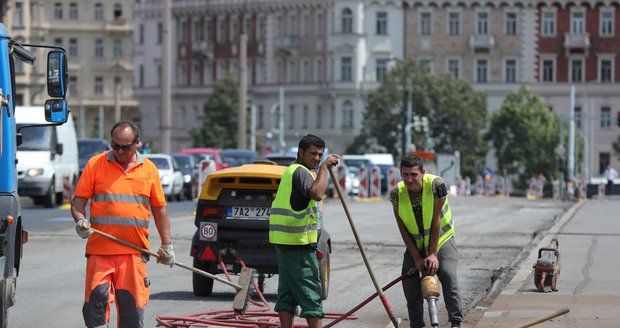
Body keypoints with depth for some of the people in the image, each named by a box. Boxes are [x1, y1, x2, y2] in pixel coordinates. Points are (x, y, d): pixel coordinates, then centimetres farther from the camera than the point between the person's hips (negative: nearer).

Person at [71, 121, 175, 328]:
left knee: (132, 303, 1)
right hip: (100, 248, -1)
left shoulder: (148, 169, 12)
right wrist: (80, 220, -14)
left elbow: (159, 208, 16)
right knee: (96, 297, -10)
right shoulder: (95, 164, 6)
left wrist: (166, 244, 12)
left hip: (134, 250, 1)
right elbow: (79, 200, 6)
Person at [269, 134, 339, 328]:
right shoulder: (301, 172, -12)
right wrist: (323, 167, -23)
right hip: (298, 242, -10)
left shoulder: (291, 171, 20)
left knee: (287, 294, 9)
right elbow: (317, 193, -32)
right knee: (310, 292, -8)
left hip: (285, 241, 10)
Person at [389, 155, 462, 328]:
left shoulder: (436, 185, -25)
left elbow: (436, 221, -22)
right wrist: (417, 258, -16)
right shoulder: (397, 193, -16)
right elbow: (403, 229, -12)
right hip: (415, 243, 3)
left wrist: (433, 254, -21)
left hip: (441, 239, -3)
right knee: (409, 280, -8)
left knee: (447, 274, -21)